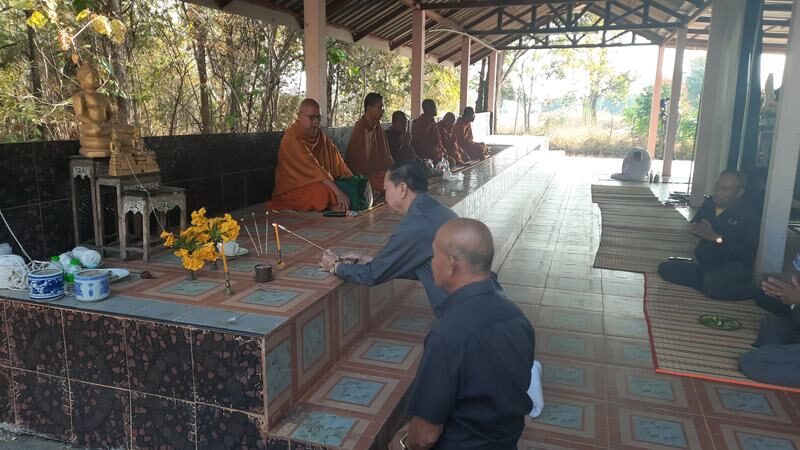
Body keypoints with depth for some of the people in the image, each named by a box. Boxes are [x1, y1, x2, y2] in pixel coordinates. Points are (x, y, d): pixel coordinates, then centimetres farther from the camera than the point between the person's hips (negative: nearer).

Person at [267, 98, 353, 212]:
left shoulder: (322, 137, 9)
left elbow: (338, 164, 5)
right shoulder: (291, 139, -16)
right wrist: (337, 191, -34)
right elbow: (312, 168, -27)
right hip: (293, 191, -7)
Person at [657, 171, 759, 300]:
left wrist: (716, 238, -28)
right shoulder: (709, 203, 5)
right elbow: (694, 224, 20)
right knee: (665, 268, -10)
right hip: (705, 264, 7)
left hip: (734, 267, -7)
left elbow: (749, 253, -22)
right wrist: (696, 228, -6)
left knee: (713, 286, -39)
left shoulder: (749, 215, -14)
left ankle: (752, 290, -10)